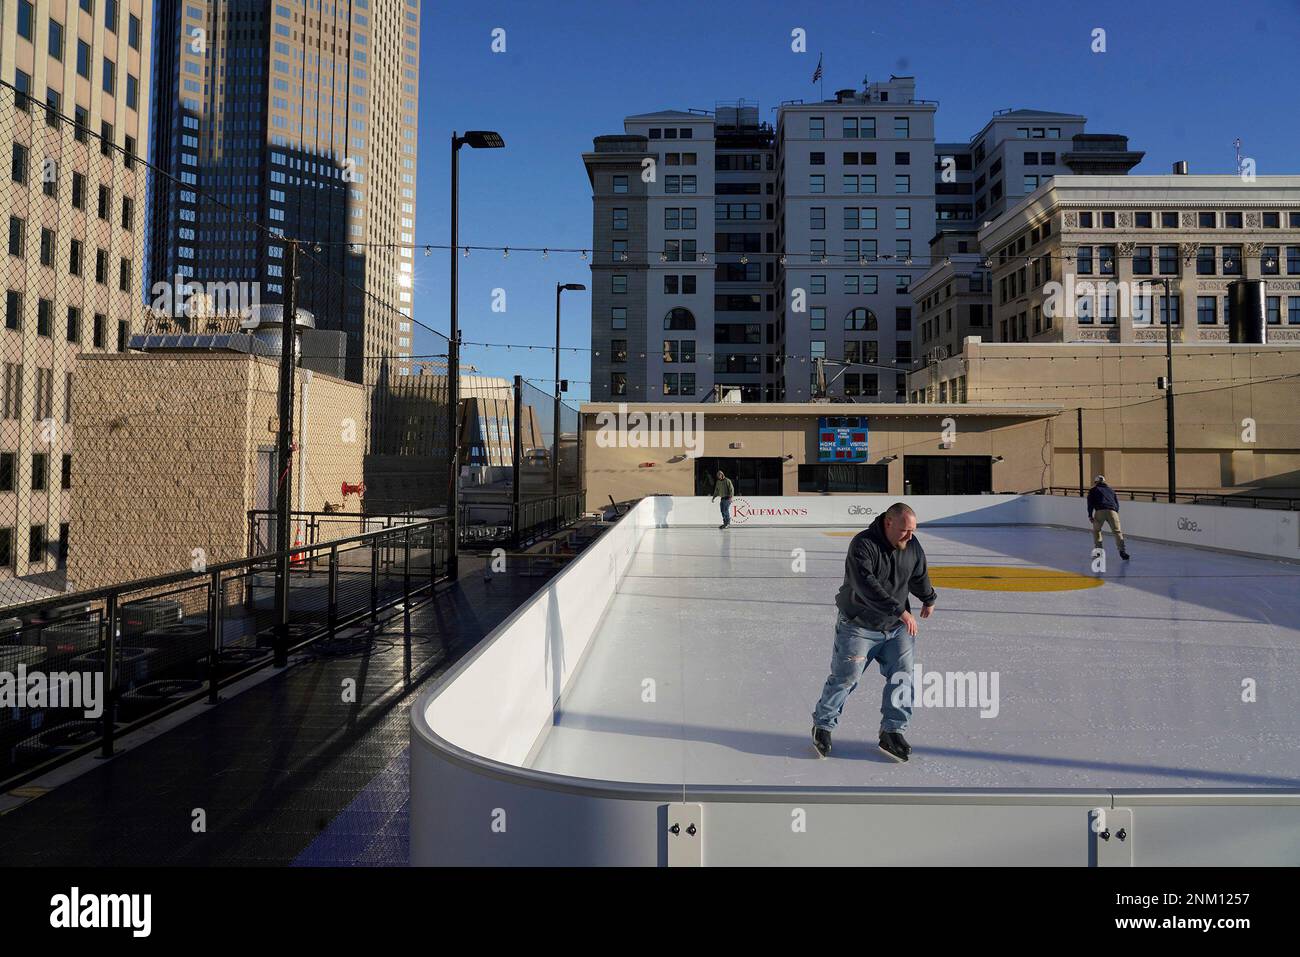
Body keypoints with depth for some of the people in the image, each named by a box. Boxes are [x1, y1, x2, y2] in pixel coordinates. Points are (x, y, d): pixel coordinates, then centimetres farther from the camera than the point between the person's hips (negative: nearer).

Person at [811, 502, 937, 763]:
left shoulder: (912, 546, -2)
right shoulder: (863, 544, -23)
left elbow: (919, 576, 18)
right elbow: (866, 585, -35)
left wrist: (929, 599, 32)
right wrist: (900, 610, -39)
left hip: (896, 627, 6)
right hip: (858, 626, -5)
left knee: (902, 675, -2)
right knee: (844, 678, -2)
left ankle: (892, 731, 11)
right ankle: (823, 725, 19)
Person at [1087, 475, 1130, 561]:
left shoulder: (1094, 490, 21)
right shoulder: (1111, 489, 30)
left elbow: (1090, 503, 11)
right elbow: (1117, 503, 24)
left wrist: (1090, 515, 13)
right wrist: (1116, 513, 27)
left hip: (1099, 511, -2)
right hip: (1112, 511, 2)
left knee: (1096, 530, 17)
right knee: (1117, 531, 2)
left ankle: (1098, 548, 10)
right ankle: (1122, 550, -10)